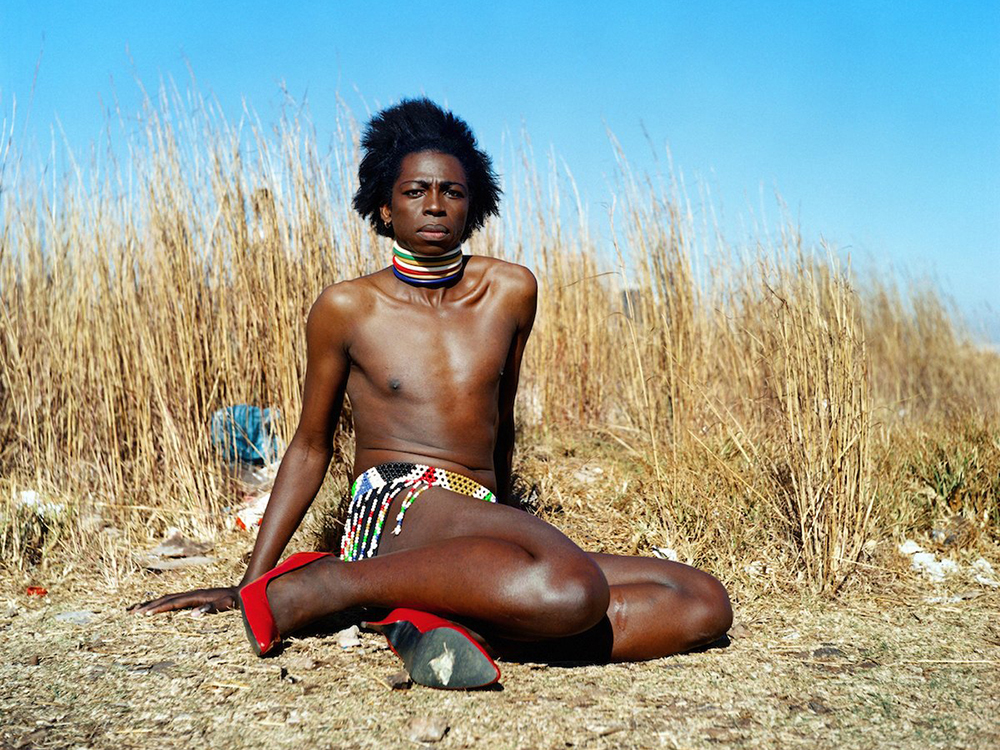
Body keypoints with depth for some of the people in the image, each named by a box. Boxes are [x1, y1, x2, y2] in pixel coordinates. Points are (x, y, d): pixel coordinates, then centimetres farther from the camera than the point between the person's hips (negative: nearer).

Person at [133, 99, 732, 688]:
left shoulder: (512, 291, 11)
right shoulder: (348, 307, 3)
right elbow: (311, 448, 11)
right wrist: (249, 583, 12)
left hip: (480, 523, 6)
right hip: (396, 510, -5)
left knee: (706, 605, -9)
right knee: (573, 591, -36)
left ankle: (459, 624, -17)